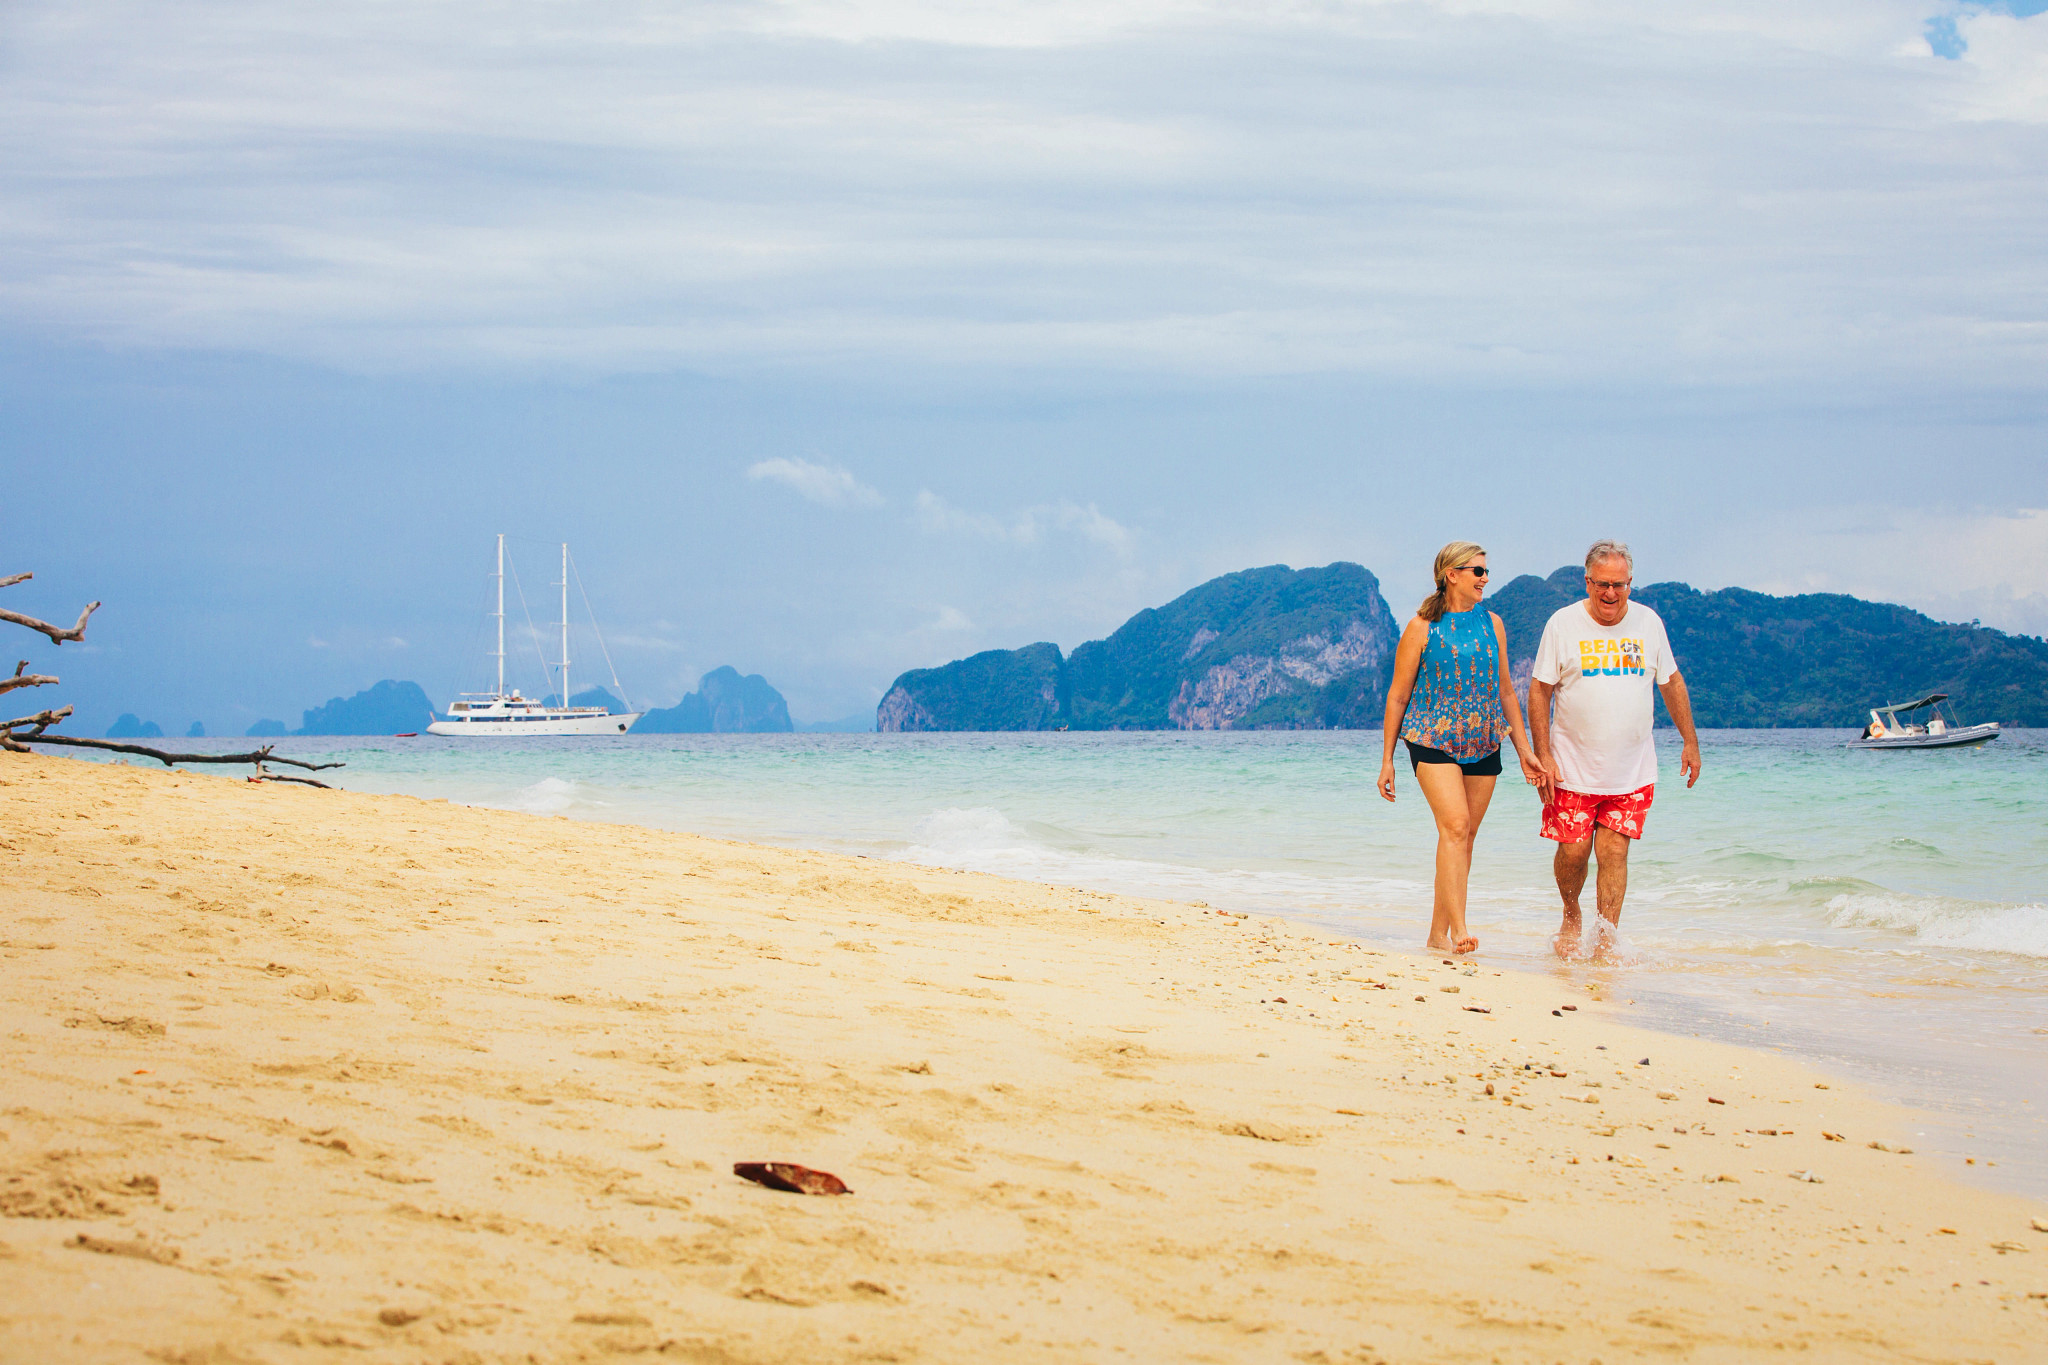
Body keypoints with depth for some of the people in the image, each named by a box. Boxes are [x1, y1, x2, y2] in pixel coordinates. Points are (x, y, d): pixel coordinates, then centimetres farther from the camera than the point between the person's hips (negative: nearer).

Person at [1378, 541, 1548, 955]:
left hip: (1483, 744, 5)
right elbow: (1398, 695, 1)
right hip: (1433, 739, -5)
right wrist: (1387, 759, -1)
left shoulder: (1492, 624, 11)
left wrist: (1525, 750, 14)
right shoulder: (1422, 628, -2)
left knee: (1465, 835, 3)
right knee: (1455, 825, -20)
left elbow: (1505, 691, 18)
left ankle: (1439, 933, 11)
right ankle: (1458, 928, -26)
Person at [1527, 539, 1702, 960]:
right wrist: (1543, 755, -8)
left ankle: (1606, 943, 0)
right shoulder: (1563, 624, -4)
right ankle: (1571, 917, 27)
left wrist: (1690, 741, 13)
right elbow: (1539, 690, -1)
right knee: (1573, 851, 0)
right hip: (1573, 768, -1)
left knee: (1613, 853, -4)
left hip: (1632, 772, 1)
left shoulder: (1648, 622, 4)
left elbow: (1672, 683, 15)